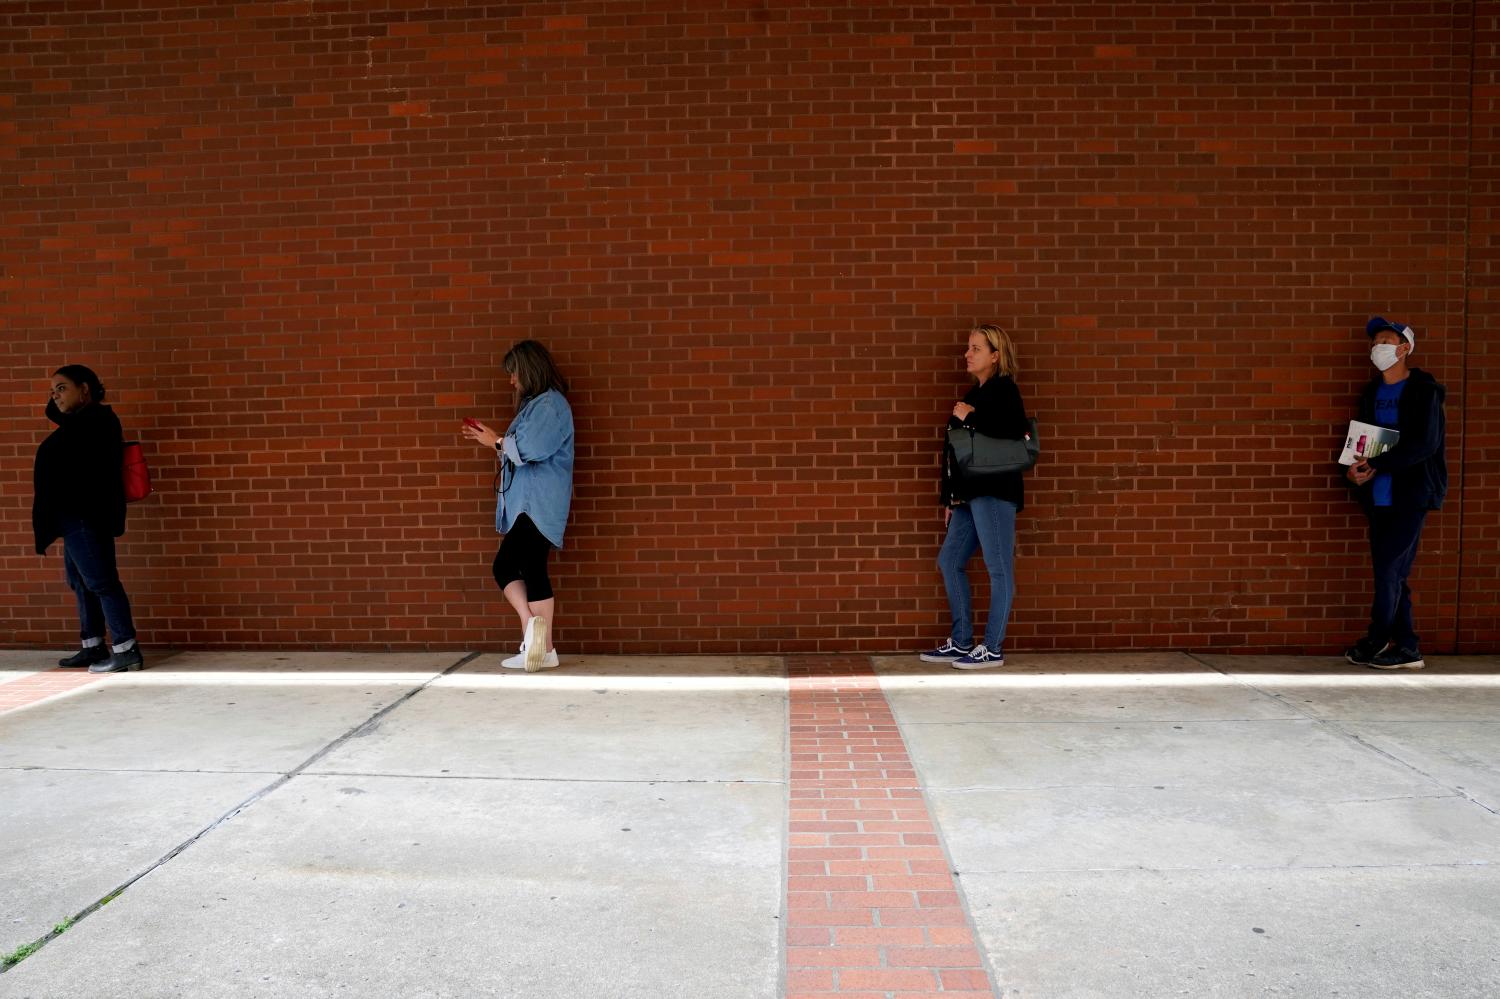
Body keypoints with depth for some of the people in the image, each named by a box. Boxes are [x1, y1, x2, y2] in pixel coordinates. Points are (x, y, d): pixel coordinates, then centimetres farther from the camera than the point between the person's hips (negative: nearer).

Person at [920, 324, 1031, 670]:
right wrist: (951, 497, 16)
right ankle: (961, 642, 20)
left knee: (999, 569, -3)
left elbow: (1014, 437, -23)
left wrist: (968, 419, -15)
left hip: (994, 492, -10)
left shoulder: (1003, 389, -7)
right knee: (950, 561, 12)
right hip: (969, 494, 10)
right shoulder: (975, 393, 19)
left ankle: (993, 649, 3)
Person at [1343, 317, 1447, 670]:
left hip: (1410, 495, -6)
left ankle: (1375, 643, 4)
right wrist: (1354, 469, -3)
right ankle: (1406, 648, 14)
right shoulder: (1371, 392, 14)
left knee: (1389, 570, -7)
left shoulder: (1424, 390, -6)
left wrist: (1375, 465, -19)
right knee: (1391, 574, 7)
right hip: (1378, 496, 6)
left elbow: (1424, 444, -16)